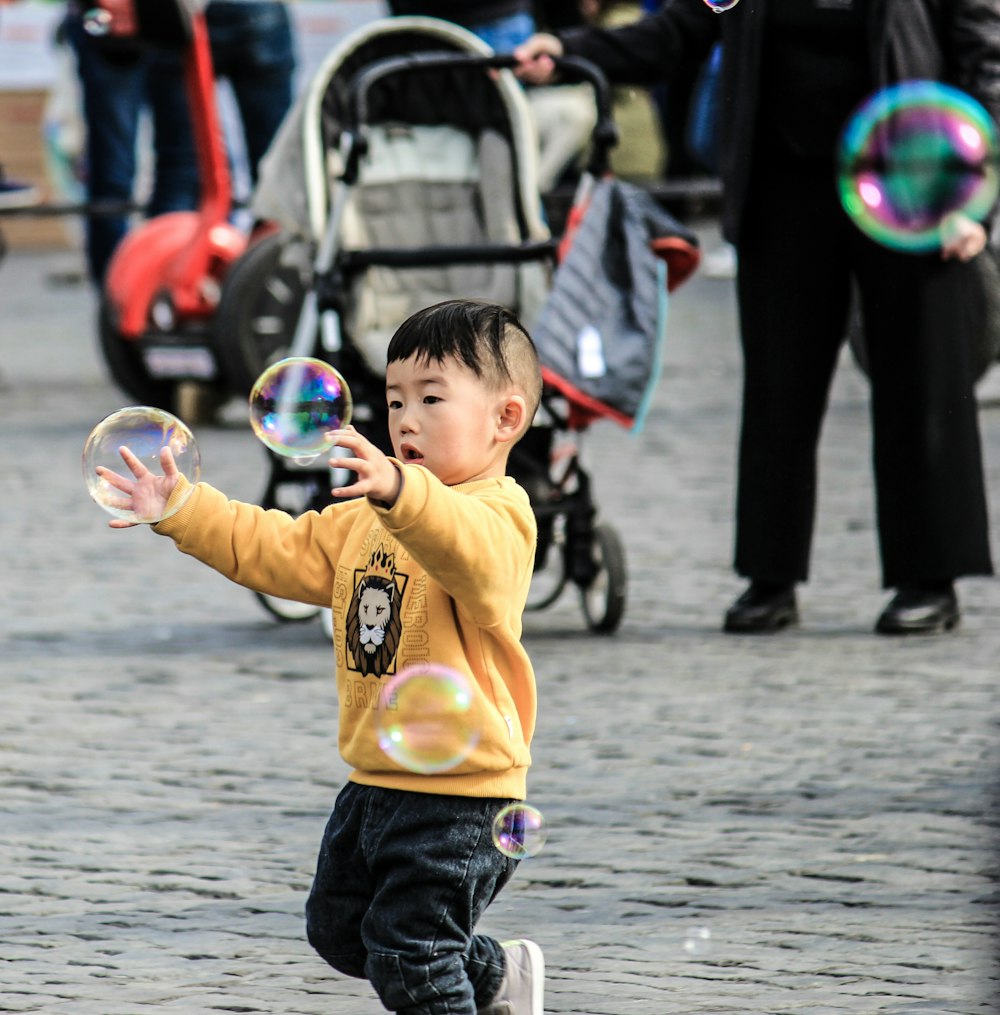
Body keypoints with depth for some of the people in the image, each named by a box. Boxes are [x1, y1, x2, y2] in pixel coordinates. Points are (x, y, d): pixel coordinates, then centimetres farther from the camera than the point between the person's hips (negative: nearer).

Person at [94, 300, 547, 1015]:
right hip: (375, 782, 10)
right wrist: (183, 510, 6)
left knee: (407, 948, -7)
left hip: (458, 791, -10)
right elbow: (281, 551, 17)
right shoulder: (364, 522, 14)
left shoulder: (498, 514, -17)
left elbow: (472, 549, -40)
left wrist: (400, 490, -58)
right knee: (338, 926, 21)